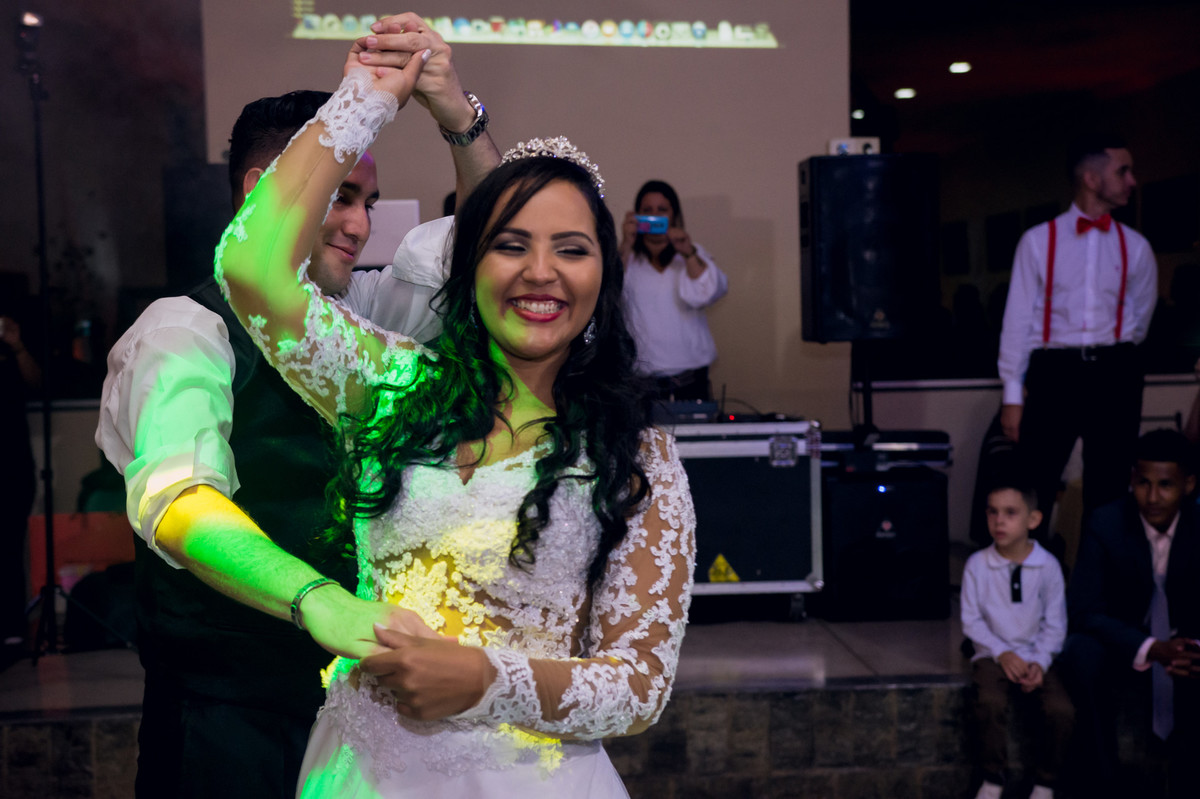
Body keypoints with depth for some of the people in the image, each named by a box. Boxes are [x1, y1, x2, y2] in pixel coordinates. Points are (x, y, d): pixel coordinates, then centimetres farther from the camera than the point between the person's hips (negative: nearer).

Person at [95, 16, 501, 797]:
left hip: (352, 692, 6)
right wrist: (322, 603, -48)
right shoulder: (186, 331, -16)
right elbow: (177, 502, -32)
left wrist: (459, 116, -17)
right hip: (229, 712, -5)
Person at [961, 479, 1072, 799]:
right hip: (994, 655, -1)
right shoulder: (977, 564, -3)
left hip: (1037, 655, 1)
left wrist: (1040, 663, -14)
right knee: (991, 703, -31)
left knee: (1062, 710, -24)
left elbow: (1055, 624, 0)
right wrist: (1002, 653, -14)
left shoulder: (1048, 565, -3)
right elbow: (971, 620, -1)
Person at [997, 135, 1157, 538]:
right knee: (1034, 491, -4)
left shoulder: (1135, 247, 8)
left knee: (1107, 493, 7)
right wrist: (1013, 395, -3)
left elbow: (1140, 319, 20)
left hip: (1115, 376, 2)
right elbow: (1018, 319, 0)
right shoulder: (1038, 241, 1)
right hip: (1053, 372, -2)